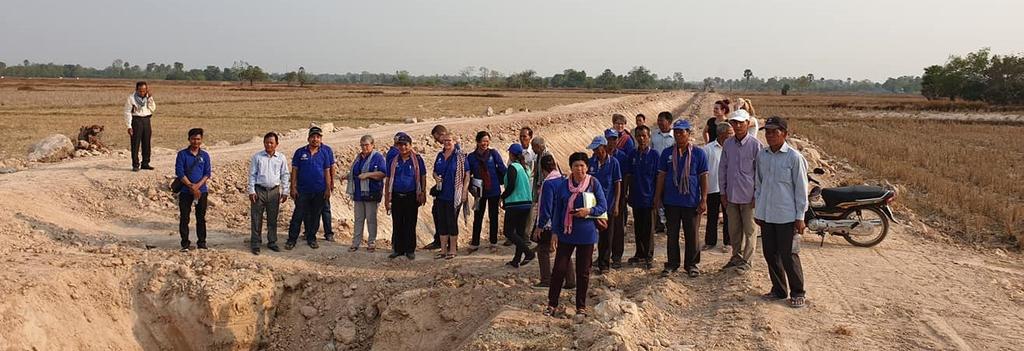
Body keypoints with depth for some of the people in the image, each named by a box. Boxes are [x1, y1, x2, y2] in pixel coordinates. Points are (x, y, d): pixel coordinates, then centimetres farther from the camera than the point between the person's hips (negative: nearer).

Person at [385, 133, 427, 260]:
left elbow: (423, 177, 4)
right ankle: (398, 249, 15)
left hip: (411, 196, -3)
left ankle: (410, 250, 9)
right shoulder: (394, 161, 9)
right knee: (397, 224, 6)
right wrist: (386, 198, 8)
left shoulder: (417, 159, 1)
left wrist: (423, 194, -3)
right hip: (396, 196, 3)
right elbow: (388, 180, 13)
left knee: (410, 224, 1)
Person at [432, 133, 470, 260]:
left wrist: (464, 192, -12)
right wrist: (436, 177, -3)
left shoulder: (460, 156, -5)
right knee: (441, 222, 8)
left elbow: (467, 175, -5)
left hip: (454, 195, -6)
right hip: (441, 194, 6)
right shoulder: (440, 156, 11)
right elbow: (435, 171, 21)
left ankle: (453, 250, 9)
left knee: (452, 221, -1)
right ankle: (443, 249, 17)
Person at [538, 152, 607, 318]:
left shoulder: (593, 183, -4)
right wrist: (555, 230, 8)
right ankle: (552, 305, 11)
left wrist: (589, 211, -20)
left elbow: (603, 205, -3)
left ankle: (581, 307, 19)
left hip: (586, 234, -1)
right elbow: (557, 209, 8)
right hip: (566, 233, 1)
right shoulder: (563, 185, 2)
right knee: (559, 269, 0)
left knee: (583, 272, 8)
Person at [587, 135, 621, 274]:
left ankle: (604, 264, 15)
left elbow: (617, 184, -4)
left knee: (606, 236, 6)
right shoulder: (591, 162, 1)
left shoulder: (613, 162, -7)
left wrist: (616, 205, -8)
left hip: (607, 205, -3)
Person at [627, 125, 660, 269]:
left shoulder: (654, 155, -6)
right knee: (637, 228, 12)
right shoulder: (633, 155, 6)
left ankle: (649, 257, 10)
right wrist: (627, 194, 8)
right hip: (636, 197, 4)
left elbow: (659, 177, -5)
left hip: (649, 198, -4)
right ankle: (640, 254, 23)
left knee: (648, 229, 1)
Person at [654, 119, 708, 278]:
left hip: (691, 202, -2)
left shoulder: (698, 153, -2)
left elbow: (704, 177, -1)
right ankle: (672, 264, 20)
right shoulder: (667, 153, 4)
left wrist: (703, 200, -6)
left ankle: (691, 264, 19)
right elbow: (661, 176, 7)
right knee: (672, 234, 10)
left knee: (691, 235, 6)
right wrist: (658, 197, 3)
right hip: (671, 201, 2)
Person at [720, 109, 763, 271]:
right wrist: (722, 191, 8)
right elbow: (722, 168, 11)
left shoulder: (755, 144, -9)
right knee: (734, 229, 14)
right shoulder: (728, 144, 4)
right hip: (731, 195, 5)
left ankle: (746, 260, 15)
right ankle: (736, 257, 27)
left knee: (749, 230, 5)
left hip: (748, 195, -5)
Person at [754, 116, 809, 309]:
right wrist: (757, 210, 14)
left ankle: (798, 293, 13)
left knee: (788, 256, -1)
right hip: (766, 214, 6)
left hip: (786, 216, -5)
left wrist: (800, 217, -8)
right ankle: (778, 289, 26)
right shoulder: (761, 155, 6)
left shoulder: (794, 157, -10)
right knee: (770, 254, 12)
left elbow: (801, 188, -7)